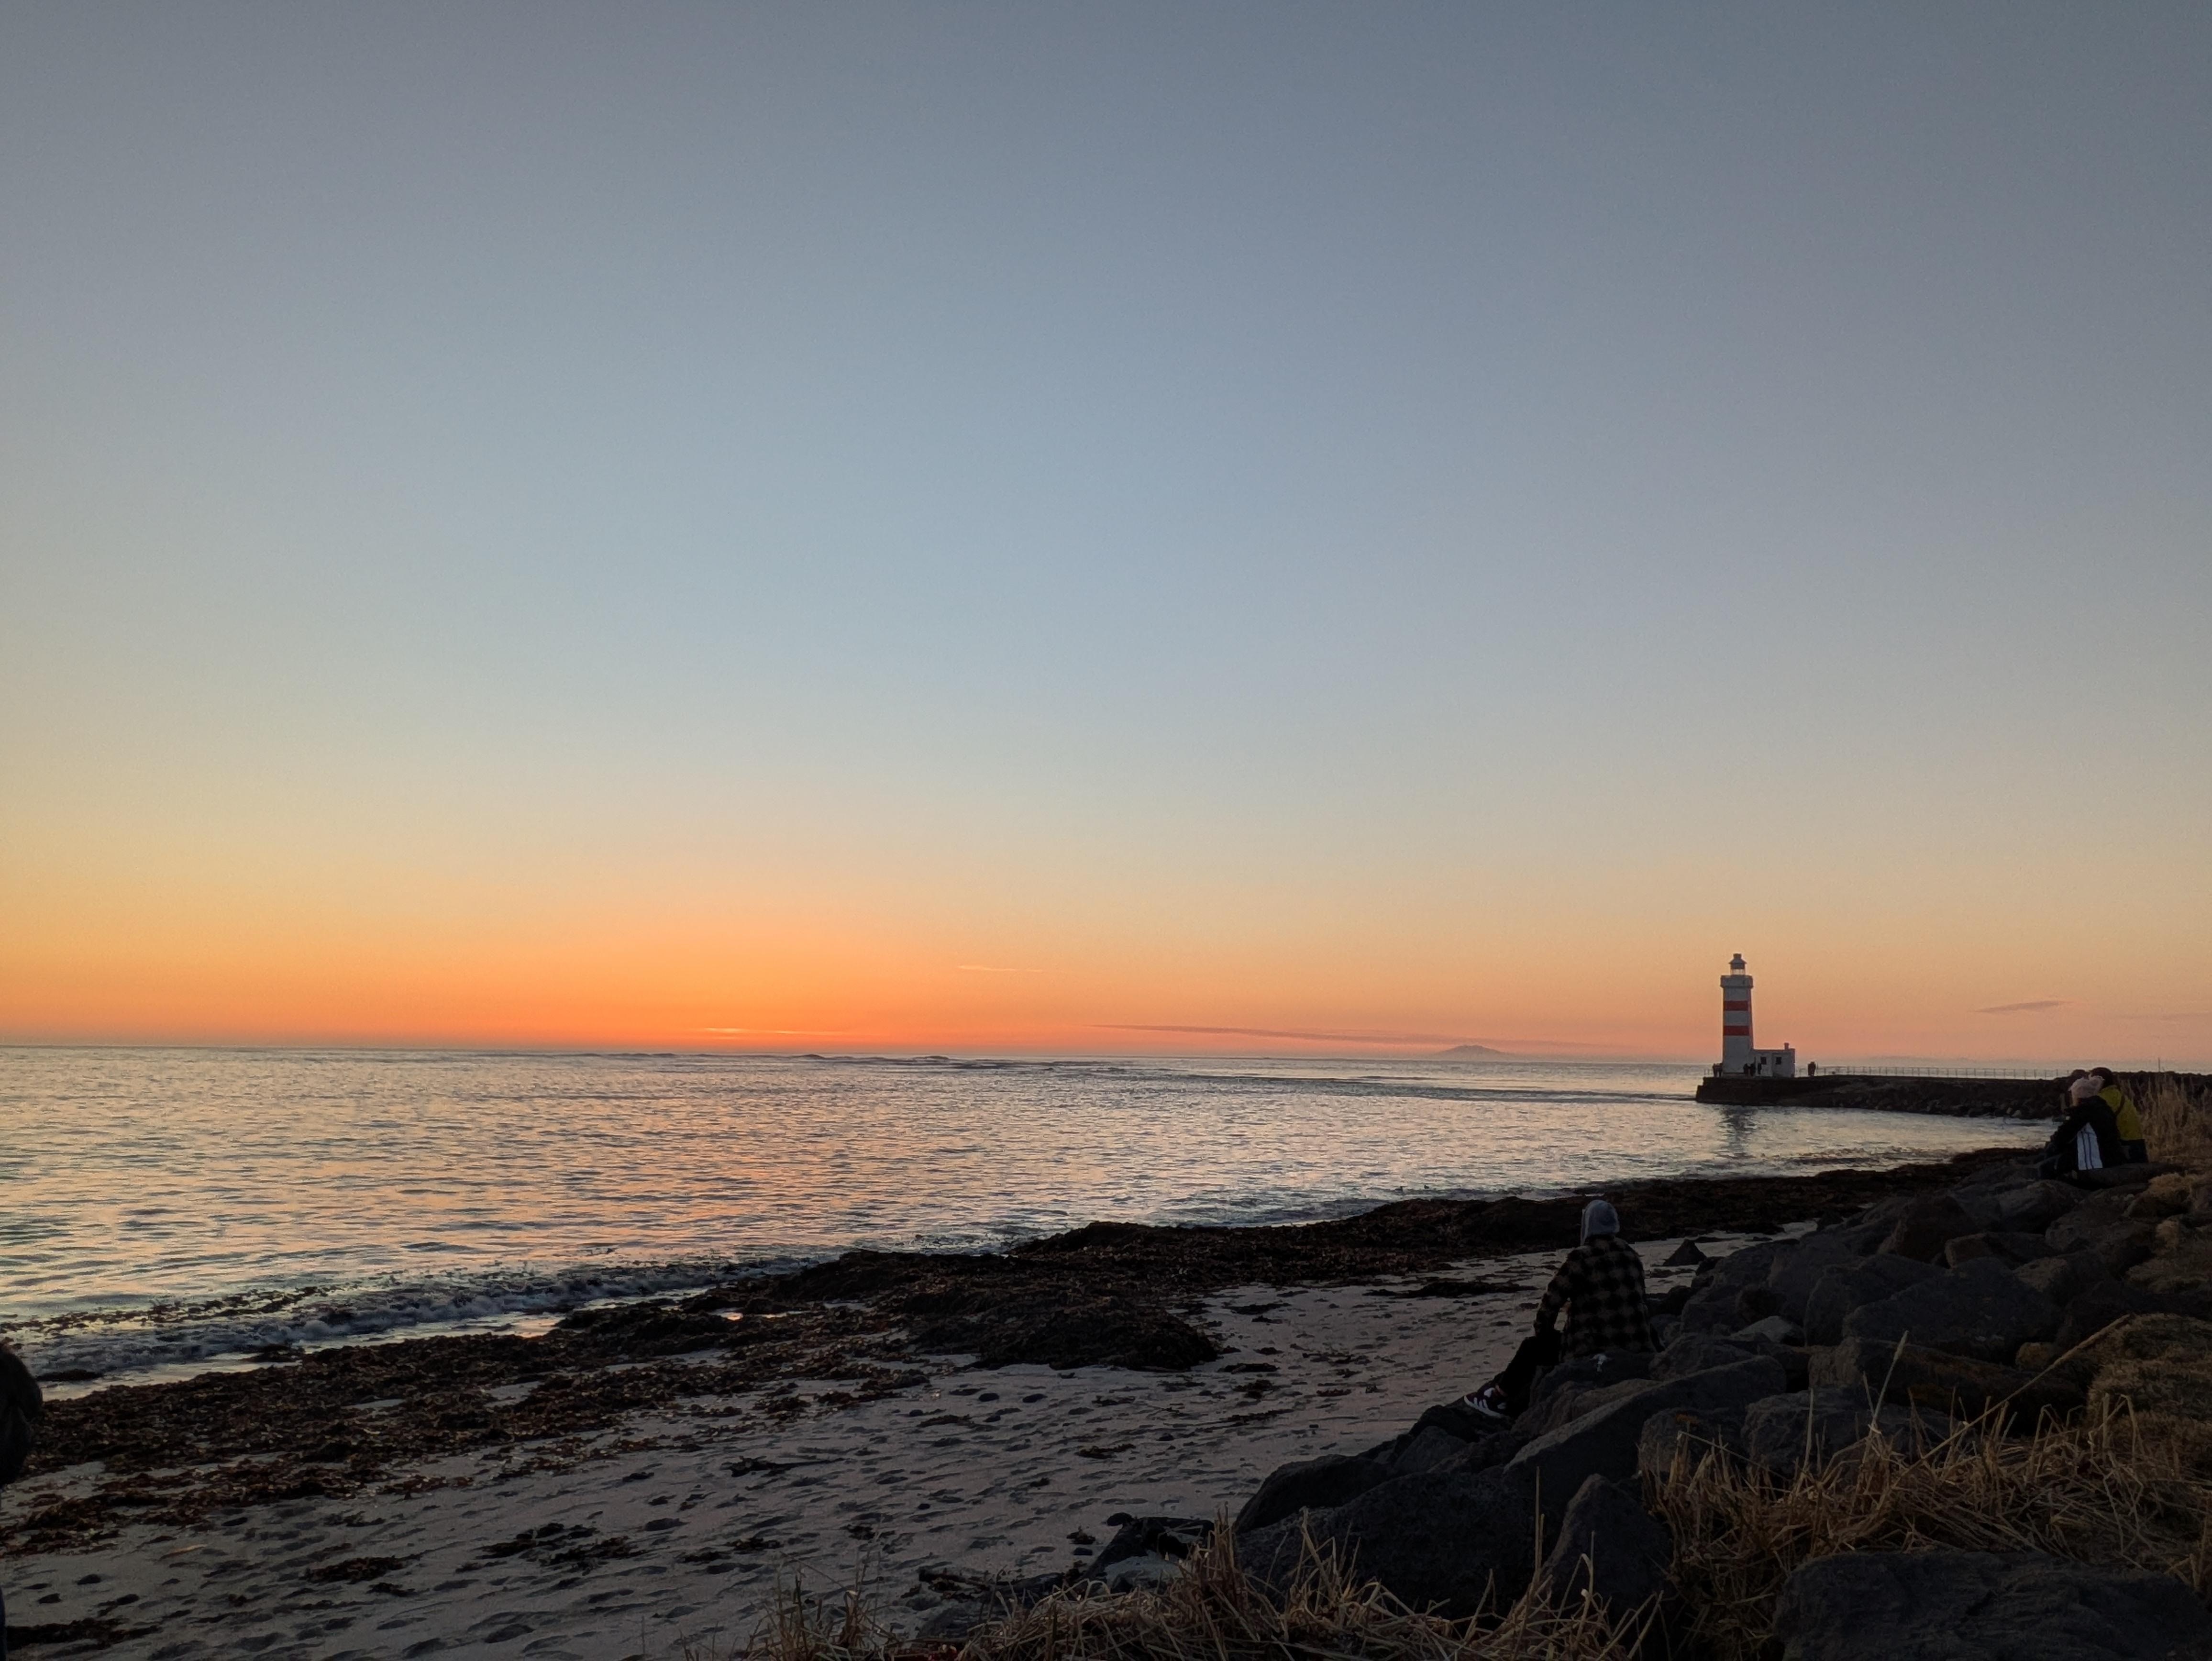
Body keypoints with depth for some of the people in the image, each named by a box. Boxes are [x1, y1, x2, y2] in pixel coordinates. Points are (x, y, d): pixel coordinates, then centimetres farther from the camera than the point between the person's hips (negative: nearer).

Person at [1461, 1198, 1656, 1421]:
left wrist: (1542, 1328, 10)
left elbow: (1552, 1298, -9)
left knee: (1534, 1346, 14)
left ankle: (1498, 1399, 23)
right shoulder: (1631, 1255, 9)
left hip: (1593, 1347, -7)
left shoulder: (1581, 1258, -13)